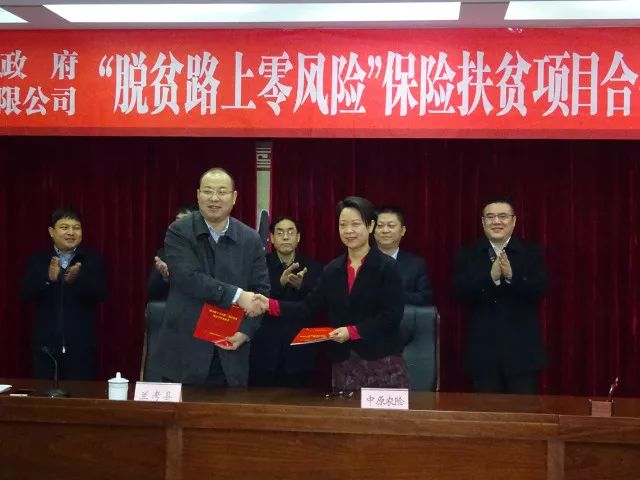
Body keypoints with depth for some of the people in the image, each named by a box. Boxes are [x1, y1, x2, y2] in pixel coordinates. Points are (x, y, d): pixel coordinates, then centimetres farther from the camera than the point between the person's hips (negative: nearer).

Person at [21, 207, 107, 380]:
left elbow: (99, 294, -8)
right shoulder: (37, 260, 7)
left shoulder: (93, 259, 2)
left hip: (81, 345, -1)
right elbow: (26, 295, -3)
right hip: (46, 344, 2)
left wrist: (76, 279, -26)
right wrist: (48, 279, -21)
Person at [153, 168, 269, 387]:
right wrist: (237, 295, -19)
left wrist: (246, 331, -9)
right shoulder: (179, 232, -4)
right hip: (184, 350, -2)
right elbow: (189, 278, -17)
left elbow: (261, 290, 5)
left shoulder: (250, 239, 5)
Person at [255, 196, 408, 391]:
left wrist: (352, 331, -18)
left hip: (382, 360, -4)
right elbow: (310, 306, 7)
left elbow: (392, 316, -11)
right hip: (343, 361, 5)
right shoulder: (332, 269, 11)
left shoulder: (387, 267, -5)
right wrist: (271, 305, -6)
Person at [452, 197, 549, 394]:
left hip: (522, 350, -1)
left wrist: (512, 276, -25)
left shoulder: (531, 252, 3)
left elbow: (539, 290, -9)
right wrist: (490, 277, -22)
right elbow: (461, 294, -7)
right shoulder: (468, 254, 5)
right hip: (483, 350, 1)